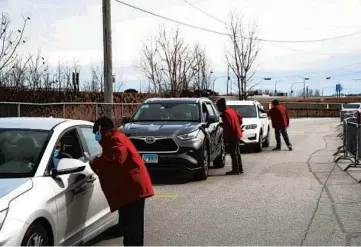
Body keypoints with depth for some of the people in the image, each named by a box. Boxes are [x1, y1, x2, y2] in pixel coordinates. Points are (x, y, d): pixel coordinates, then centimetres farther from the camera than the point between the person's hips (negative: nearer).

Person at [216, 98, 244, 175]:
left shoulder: (225, 113, -17)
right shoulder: (231, 110, 11)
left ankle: (235, 170, -1)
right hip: (237, 134, 10)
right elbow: (240, 117, 19)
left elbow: (228, 125, -23)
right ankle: (240, 168, 23)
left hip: (232, 136, -10)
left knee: (233, 153, -4)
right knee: (237, 152, 17)